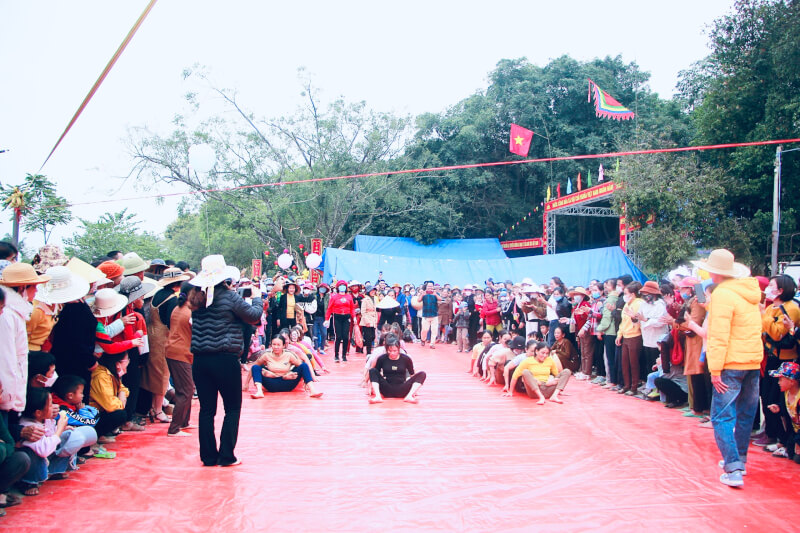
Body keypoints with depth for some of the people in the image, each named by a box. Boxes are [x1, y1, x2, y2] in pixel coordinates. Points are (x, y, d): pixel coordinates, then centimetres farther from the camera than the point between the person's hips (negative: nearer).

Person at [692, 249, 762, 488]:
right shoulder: (750, 291, 11)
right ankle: (739, 461, 29)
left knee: (722, 417, -4)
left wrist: (715, 369, -17)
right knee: (746, 415, 17)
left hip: (732, 363, -8)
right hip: (754, 362, 8)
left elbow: (719, 335, -19)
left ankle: (733, 470, -10)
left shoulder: (722, 294, -14)